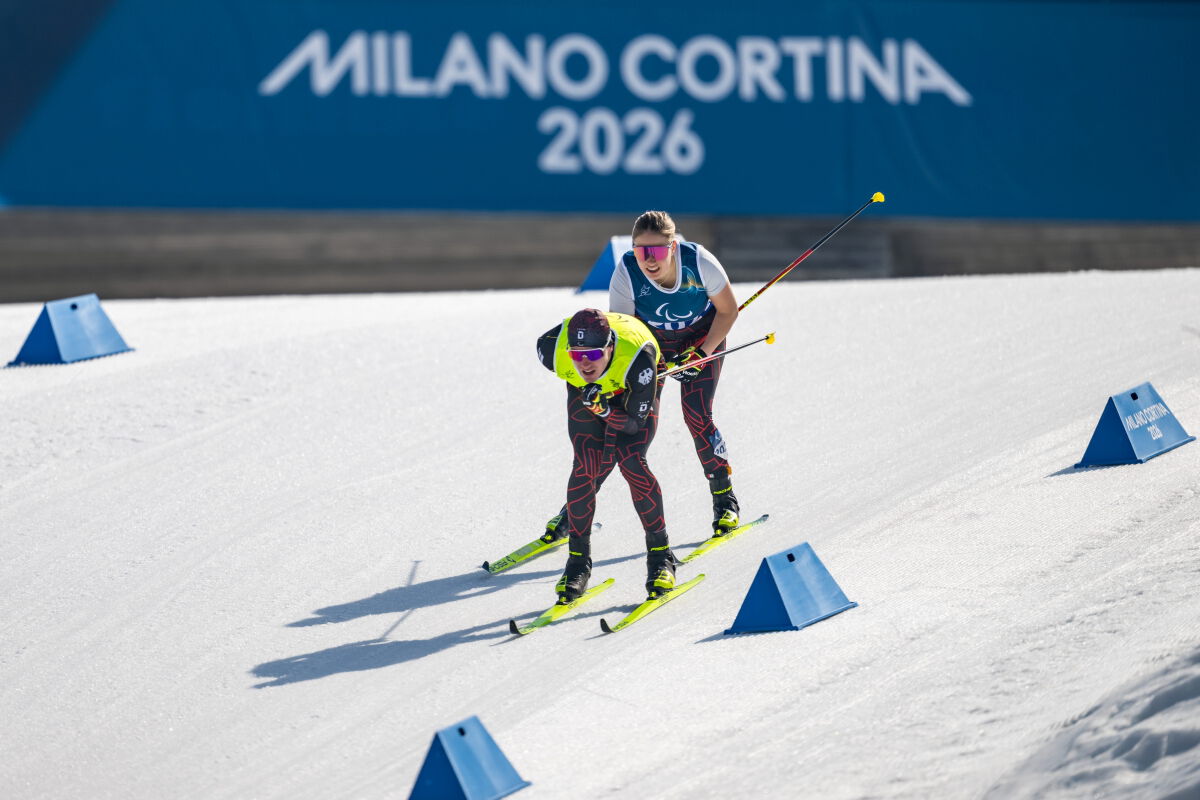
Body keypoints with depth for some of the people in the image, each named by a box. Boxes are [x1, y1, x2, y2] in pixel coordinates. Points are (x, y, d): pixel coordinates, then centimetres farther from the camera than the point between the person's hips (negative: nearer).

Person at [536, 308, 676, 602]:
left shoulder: (637, 357, -42)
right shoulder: (552, 349, -35)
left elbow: (635, 422, -32)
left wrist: (605, 410, -51)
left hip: (635, 393, -2)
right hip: (584, 392, 2)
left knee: (631, 461, -21)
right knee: (586, 467, -16)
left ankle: (661, 556, -6)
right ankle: (578, 561, -2)